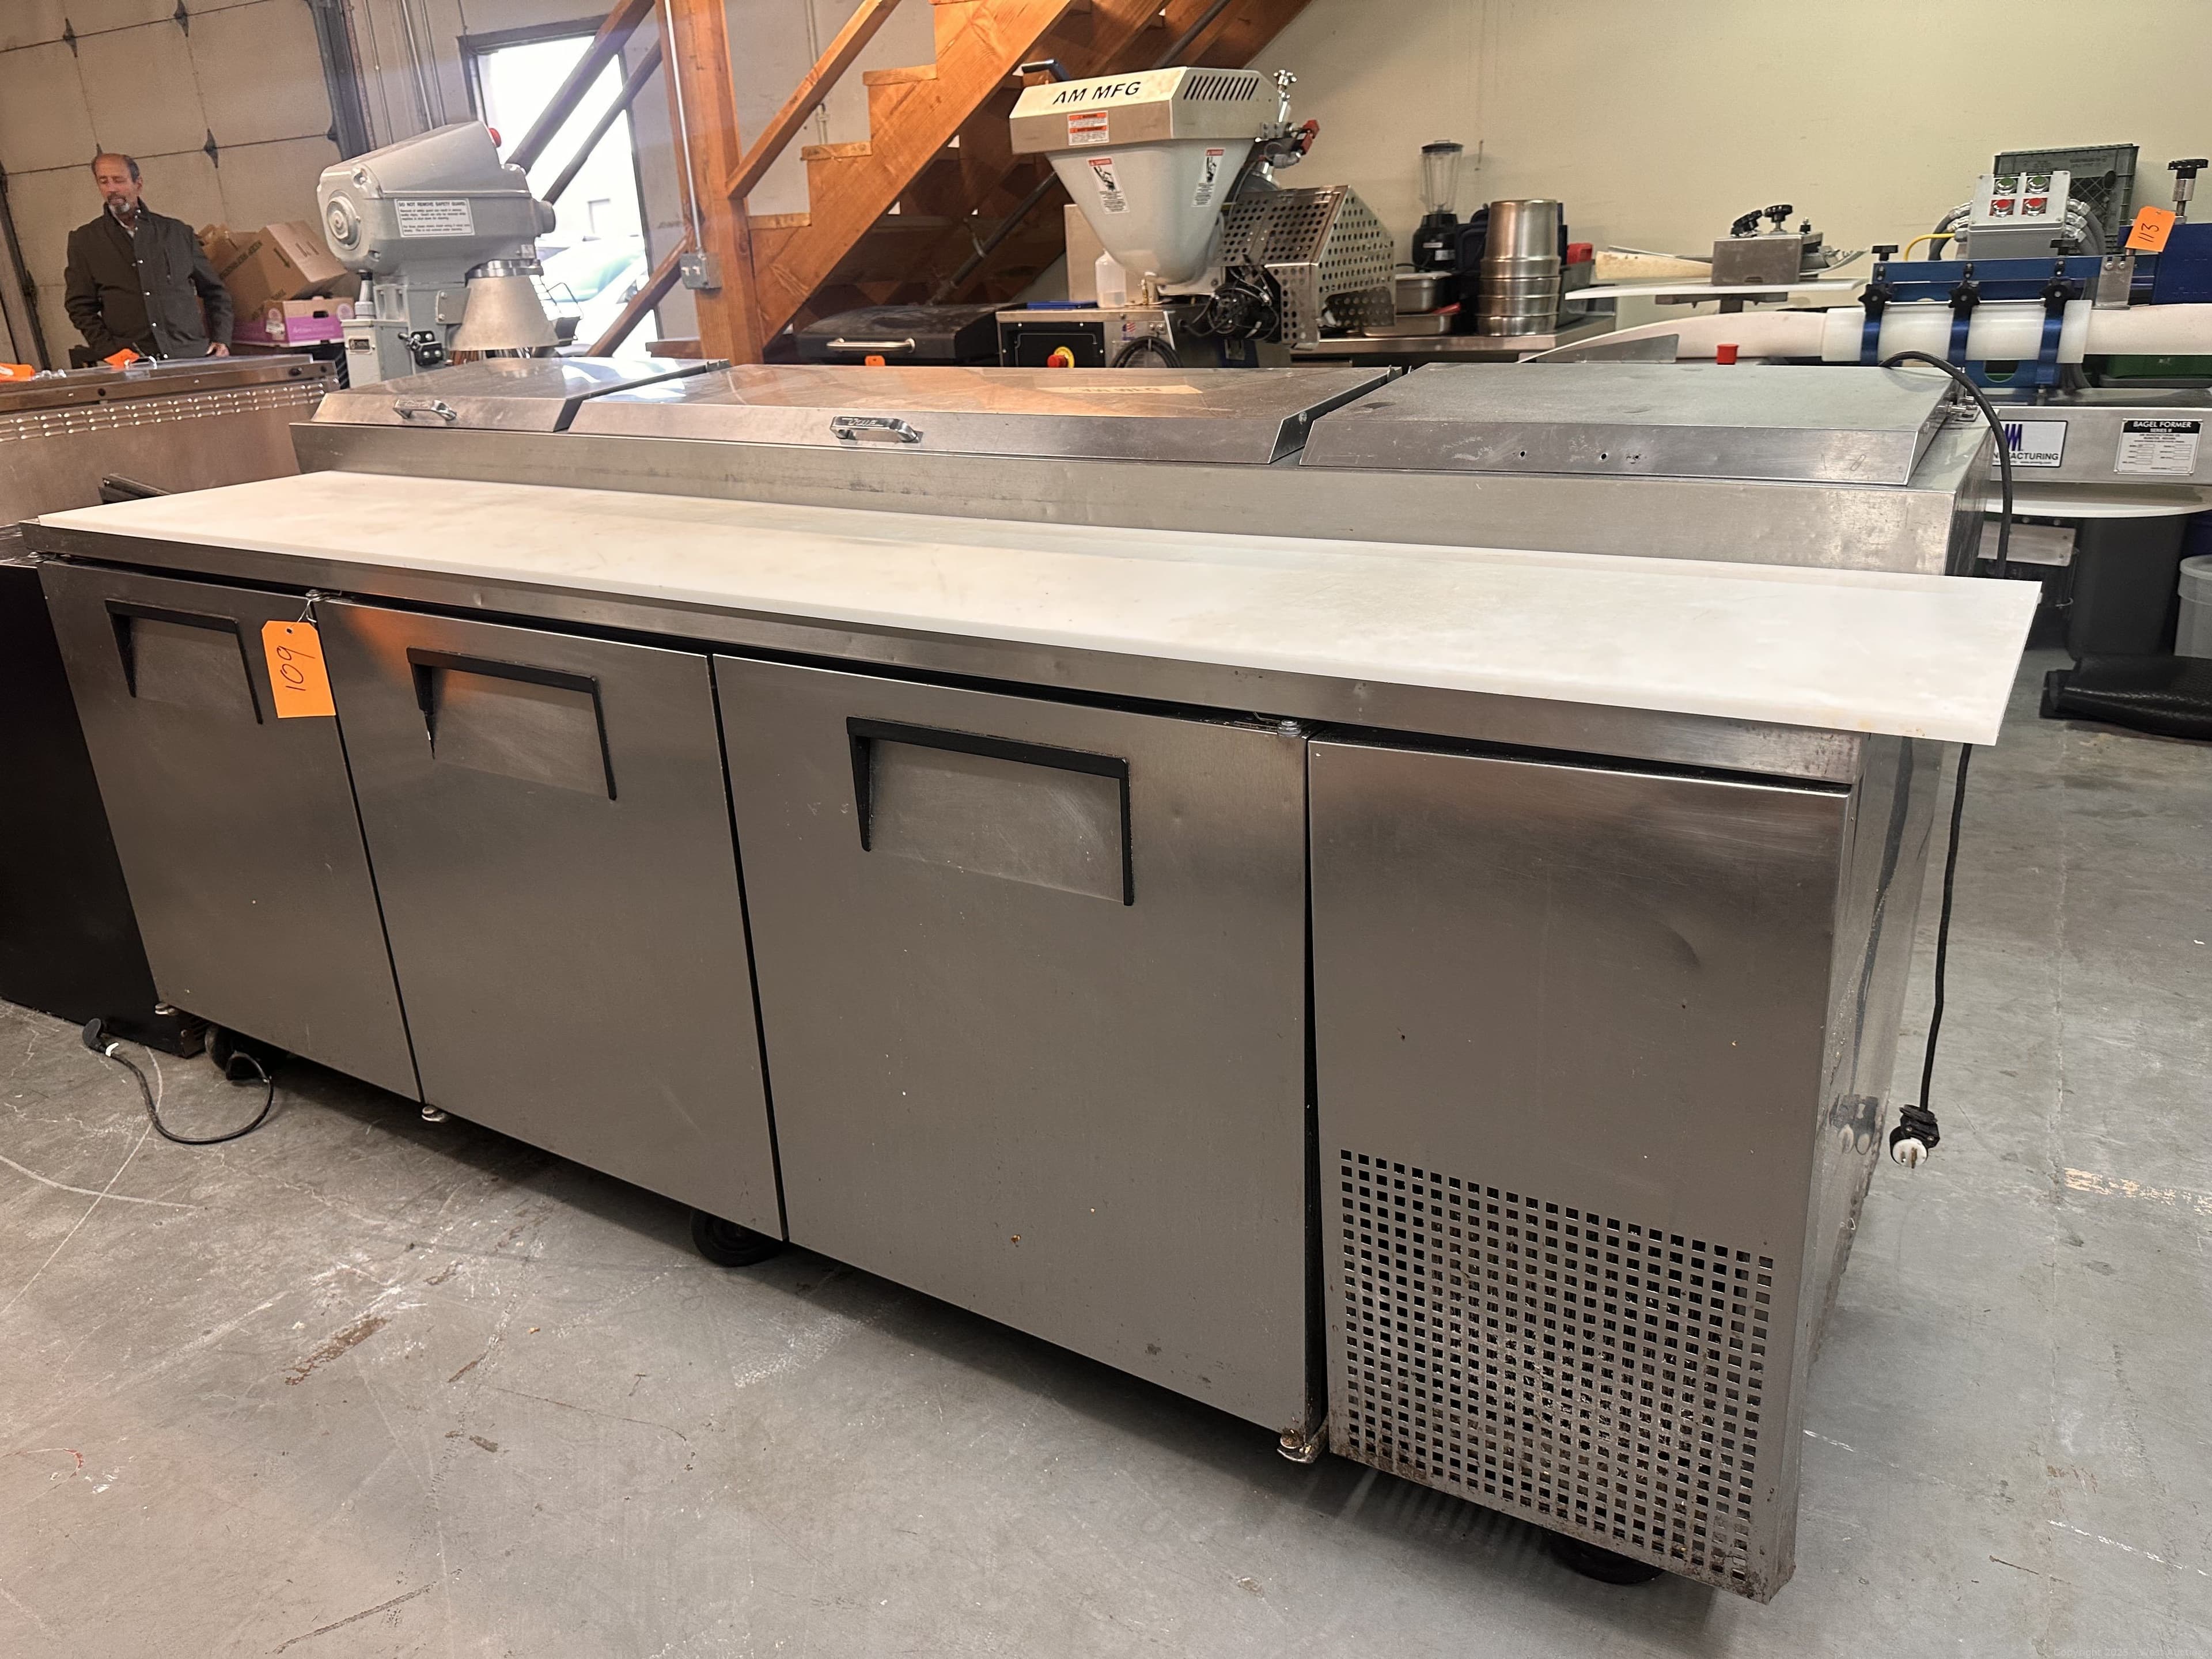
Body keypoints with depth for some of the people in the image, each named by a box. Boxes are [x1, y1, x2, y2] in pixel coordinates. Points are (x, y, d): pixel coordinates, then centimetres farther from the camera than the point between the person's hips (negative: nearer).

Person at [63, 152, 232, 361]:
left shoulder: (177, 232, 16)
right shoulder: (84, 240, 14)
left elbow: (214, 291, 21)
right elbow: (80, 307, 12)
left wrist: (222, 340, 7)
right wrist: (111, 351, -2)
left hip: (192, 355, 1)